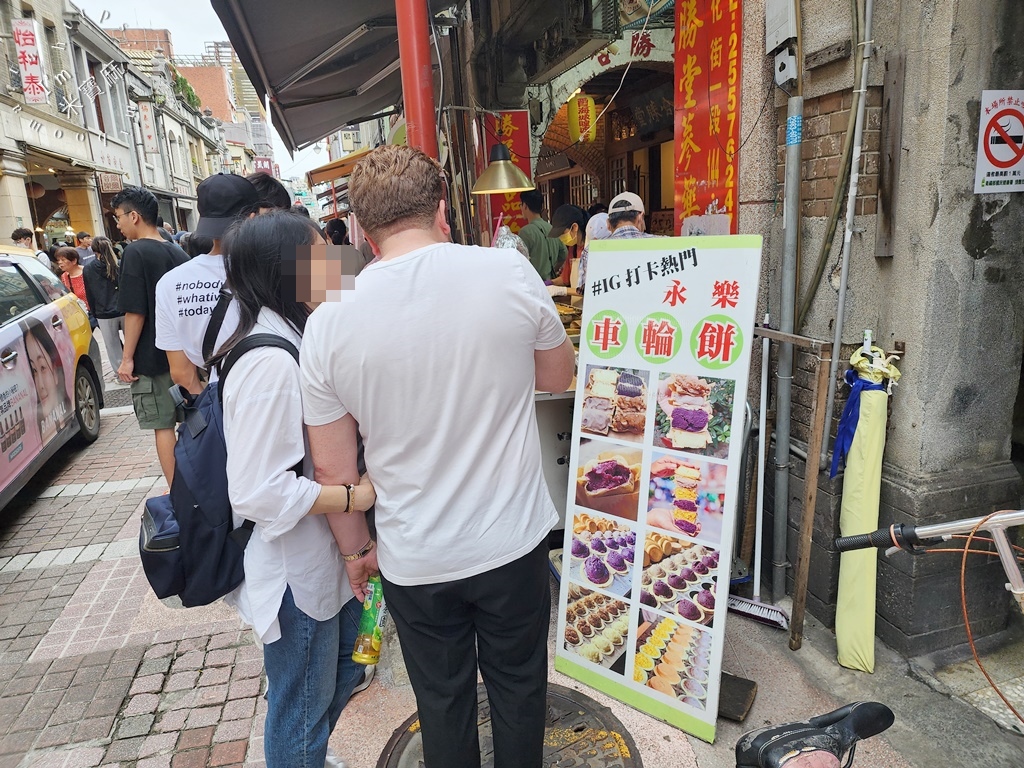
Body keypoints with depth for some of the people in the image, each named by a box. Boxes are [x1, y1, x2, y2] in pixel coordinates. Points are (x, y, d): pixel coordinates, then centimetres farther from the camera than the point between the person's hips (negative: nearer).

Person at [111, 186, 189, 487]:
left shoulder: (136, 252, -13)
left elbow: (135, 311, -18)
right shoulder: (178, 253, 8)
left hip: (152, 359, -7)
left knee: (162, 425, 0)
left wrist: (127, 358, -12)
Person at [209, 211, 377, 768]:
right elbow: (258, 491, -29)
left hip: (326, 555, 10)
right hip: (294, 572, -10)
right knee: (302, 706, 15)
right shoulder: (269, 364, -27)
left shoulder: (294, 343, 5)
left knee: (343, 672, 29)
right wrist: (356, 497, -22)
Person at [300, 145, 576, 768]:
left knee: (443, 704, 24)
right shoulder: (510, 271, -15)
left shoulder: (329, 324, -13)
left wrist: (358, 550, 11)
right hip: (514, 543, 0)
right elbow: (558, 376, 2)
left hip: (414, 560, 0)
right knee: (519, 691, 25)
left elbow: (334, 470, -5)